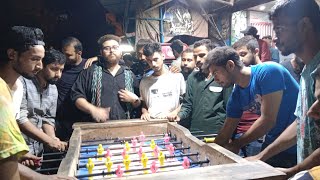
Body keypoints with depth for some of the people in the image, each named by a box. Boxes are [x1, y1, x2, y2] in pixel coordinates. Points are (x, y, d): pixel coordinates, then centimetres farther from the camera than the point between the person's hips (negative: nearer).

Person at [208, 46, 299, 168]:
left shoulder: (268, 71, -21)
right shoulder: (236, 96, -1)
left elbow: (268, 119, -24)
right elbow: (225, 133, 7)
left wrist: (236, 144, -17)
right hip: (273, 144, 6)